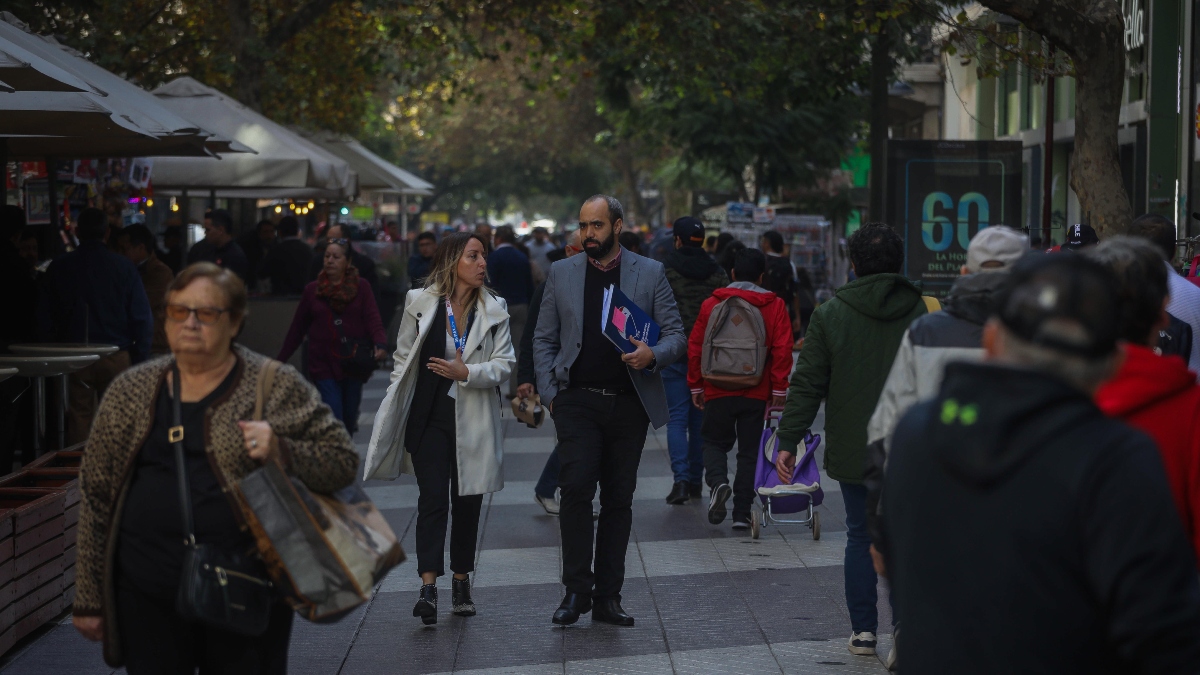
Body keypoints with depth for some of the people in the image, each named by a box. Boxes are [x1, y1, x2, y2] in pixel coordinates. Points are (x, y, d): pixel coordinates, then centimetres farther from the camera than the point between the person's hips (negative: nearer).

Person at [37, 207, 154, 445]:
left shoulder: (58, 268, 1)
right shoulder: (123, 267, -4)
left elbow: (44, 319, 5)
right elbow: (143, 318, -5)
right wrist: (139, 359, 1)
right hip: (116, 358, -1)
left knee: (78, 420, 3)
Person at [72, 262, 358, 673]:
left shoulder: (277, 387, 1)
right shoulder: (129, 390, 8)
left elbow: (343, 462, 1)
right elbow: (96, 496, 11)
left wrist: (281, 451, -18)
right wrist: (88, 599, 10)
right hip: (147, 599, 2)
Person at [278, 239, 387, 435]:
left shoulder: (361, 287, 3)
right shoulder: (312, 290, 6)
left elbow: (372, 319, -9)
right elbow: (297, 329, 9)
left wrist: (380, 344, -29)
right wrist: (280, 360, 7)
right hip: (324, 365, -1)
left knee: (349, 420, 9)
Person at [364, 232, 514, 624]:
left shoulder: (494, 310, 5)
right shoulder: (420, 303, 2)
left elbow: (504, 364, 1)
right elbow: (403, 360, 7)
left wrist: (466, 372, -16)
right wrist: (395, 414, 5)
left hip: (475, 419, 2)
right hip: (430, 416, -2)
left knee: (468, 501, 8)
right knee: (432, 498, -11)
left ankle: (461, 583, 21)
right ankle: (428, 588, -16)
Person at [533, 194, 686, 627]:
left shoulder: (650, 273, 6)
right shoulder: (561, 273, 9)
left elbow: (676, 334, 5)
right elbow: (544, 339, 11)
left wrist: (653, 355, -17)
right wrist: (549, 393, 1)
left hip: (629, 404, 1)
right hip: (578, 401, -1)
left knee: (619, 499, 5)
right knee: (576, 489, -15)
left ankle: (607, 597, 12)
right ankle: (576, 590, -5)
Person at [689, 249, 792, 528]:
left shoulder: (711, 304, 0)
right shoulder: (774, 306, -2)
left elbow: (695, 347, 2)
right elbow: (782, 350, -6)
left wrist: (696, 386, 12)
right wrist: (778, 389, 0)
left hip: (718, 391, 0)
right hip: (756, 393, 0)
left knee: (715, 441, 16)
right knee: (749, 451, 9)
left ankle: (717, 482, -13)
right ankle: (742, 513, 7)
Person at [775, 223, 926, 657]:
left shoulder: (829, 316, -3)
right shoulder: (922, 314, -2)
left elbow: (806, 385, -4)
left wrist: (788, 441, 0)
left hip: (852, 451, 0)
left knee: (860, 536, 12)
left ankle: (863, 630, 12)